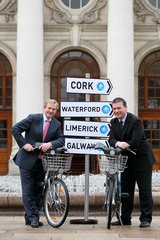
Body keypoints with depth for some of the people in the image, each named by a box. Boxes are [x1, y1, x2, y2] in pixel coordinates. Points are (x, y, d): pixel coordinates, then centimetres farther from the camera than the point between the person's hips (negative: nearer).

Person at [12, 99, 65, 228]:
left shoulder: (57, 124, 4)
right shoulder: (33, 118, -7)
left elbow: (61, 140, -3)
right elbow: (15, 129, -7)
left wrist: (50, 144, -21)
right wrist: (24, 144, -14)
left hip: (42, 162, 4)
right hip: (27, 160, -4)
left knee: (38, 190, 8)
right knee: (28, 190, -3)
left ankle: (30, 217, 19)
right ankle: (33, 217, 4)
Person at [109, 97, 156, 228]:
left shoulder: (135, 121, -18)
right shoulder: (114, 122, 4)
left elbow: (135, 142, -26)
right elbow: (111, 139, -7)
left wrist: (123, 146, -23)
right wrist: (118, 143, -28)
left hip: (142, 159, -7)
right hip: (127, 160, 7)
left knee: (144, 189, -2)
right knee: (125, 189, 9)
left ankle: (146, 218, 5)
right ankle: (125, 218, 16)